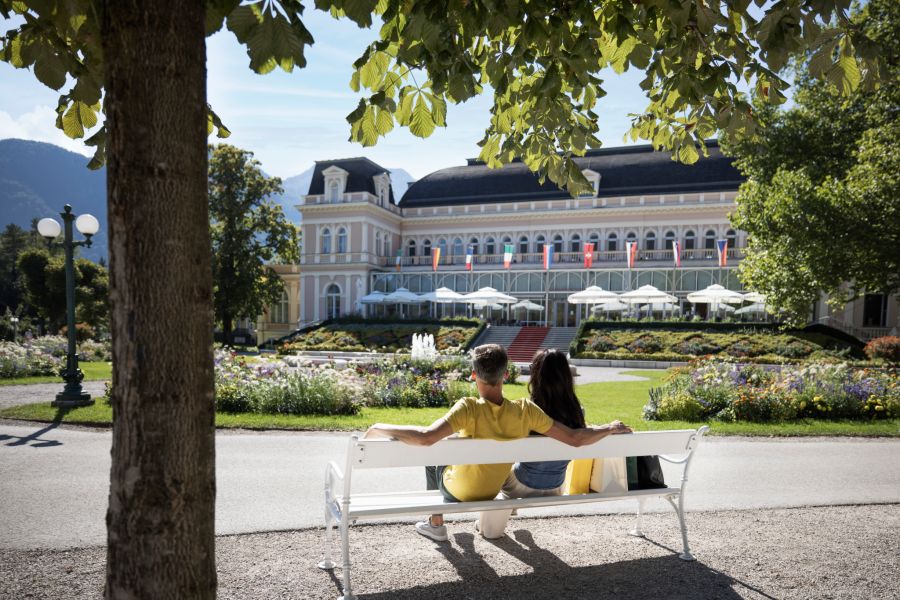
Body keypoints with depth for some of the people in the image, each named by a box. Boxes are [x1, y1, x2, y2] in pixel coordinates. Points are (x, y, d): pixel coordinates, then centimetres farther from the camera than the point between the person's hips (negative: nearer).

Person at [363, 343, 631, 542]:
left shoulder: (469, 408, -35)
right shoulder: (525, 410, -25)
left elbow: (425, 437, -45)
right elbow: (575, 438, -23)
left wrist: (379, 428, -31)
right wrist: (610, 428, -6)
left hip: (458, 490, -4)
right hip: (493, 491, 4)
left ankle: (436, 524, 35)